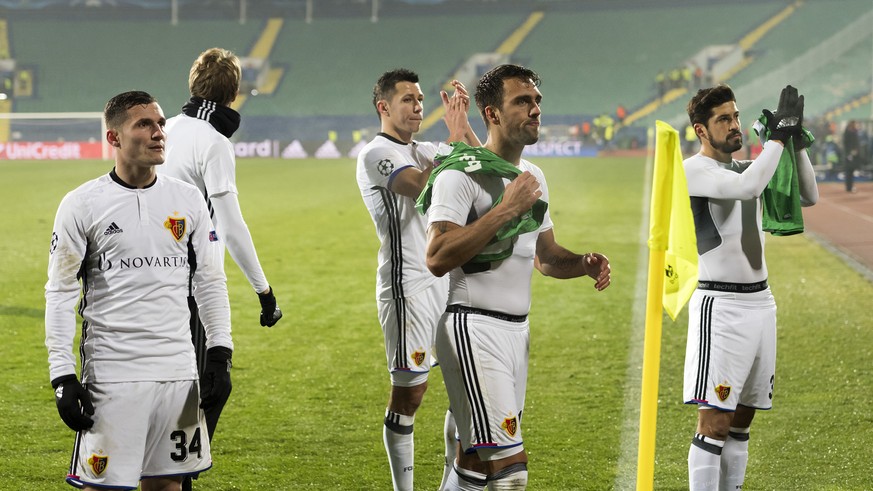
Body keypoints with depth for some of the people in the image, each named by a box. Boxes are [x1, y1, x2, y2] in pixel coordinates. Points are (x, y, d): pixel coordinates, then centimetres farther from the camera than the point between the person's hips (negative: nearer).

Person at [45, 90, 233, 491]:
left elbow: (210, 281, 13)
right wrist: (63, 377, -7)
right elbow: (60, 293, -1)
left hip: (178, 373, 4)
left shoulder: (188, 200, 8)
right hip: (111, 376, -4)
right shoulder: (82, 205, -3)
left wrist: (220, 357, 4)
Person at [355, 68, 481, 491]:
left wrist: (462, 123, -2)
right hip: (408, 285, -8)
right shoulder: (376, 154, -9)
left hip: (447, 280, 8)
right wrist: (454, 138, -19)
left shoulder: (423, 152, 16)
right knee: (409, 392, -5)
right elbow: (425, 188, -24)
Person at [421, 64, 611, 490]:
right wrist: (505, 209, -23)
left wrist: (585, 264, 4)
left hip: (517, 328, 9)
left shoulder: (533, 178, 16)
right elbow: (437, 258, -24)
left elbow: (544, 256, 25)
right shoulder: (461, 175, -13)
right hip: (474, 329, -9)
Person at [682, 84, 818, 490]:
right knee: (715, 422, -10)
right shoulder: (694, 171, -10)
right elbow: (747, 188, -27)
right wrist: (778, 136, -19)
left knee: (741, 420, 10)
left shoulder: (746, 168, 14)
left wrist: (797, 141, 1)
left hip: (761, 302, 8)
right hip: (721, 304, -8)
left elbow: (808, 197, 13)